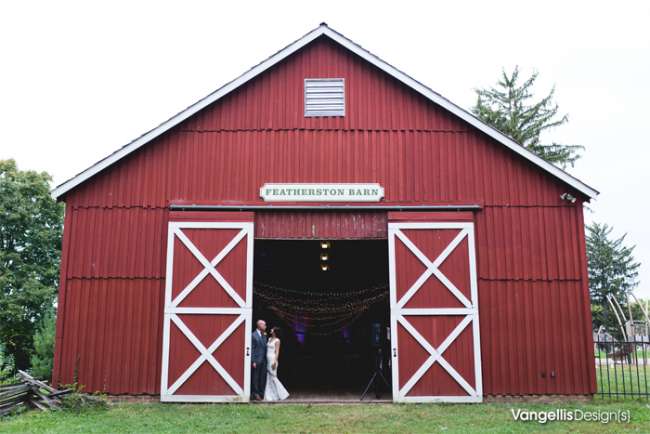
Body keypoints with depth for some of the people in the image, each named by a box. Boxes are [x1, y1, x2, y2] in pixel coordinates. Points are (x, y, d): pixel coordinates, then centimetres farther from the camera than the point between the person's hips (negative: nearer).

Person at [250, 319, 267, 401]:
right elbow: (252, 349, -11)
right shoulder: (253, 335, -9)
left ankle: (261, 394, 17)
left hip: (263, 361, 7)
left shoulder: (264, 335, 14)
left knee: (262, 378, 10)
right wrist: (253, 361, -14)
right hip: (256, 361, -7)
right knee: (255, 378, -1)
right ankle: (254, 395, 6)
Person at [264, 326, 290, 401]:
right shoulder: (269, 339, 15)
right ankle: (269, 396, 8)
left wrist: (274, 361, -18)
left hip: (272, 360, -8)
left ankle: (282, 394, 6)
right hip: (268, 360, 8)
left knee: (273, 377, -5)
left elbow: (277, 352, -12)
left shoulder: (277, 340, -7)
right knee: (269, 378, 5)